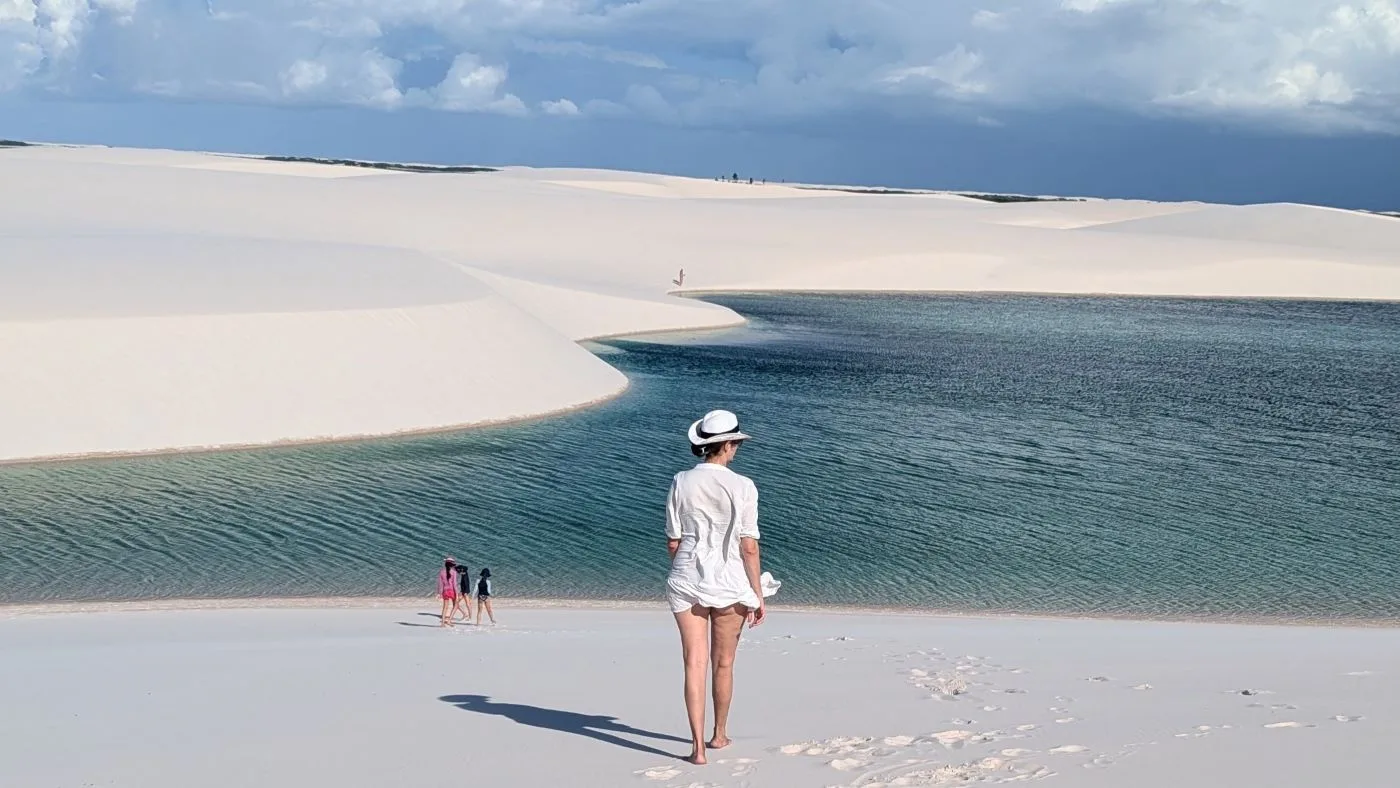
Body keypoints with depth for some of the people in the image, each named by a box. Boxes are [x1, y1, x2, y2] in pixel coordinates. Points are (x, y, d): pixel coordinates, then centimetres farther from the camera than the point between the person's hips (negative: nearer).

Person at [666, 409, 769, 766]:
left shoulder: (681, 483, -3)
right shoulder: (742, 487, -10)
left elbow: (673, 542, 1)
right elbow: (749, 547, -9)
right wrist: (758, 595, -1)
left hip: (686, 581, 1)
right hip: (729, 582, -1)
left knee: (695, 664, 2)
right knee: (723, 664, 16)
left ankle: (698, 746, -6)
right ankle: (719, 735, 33)